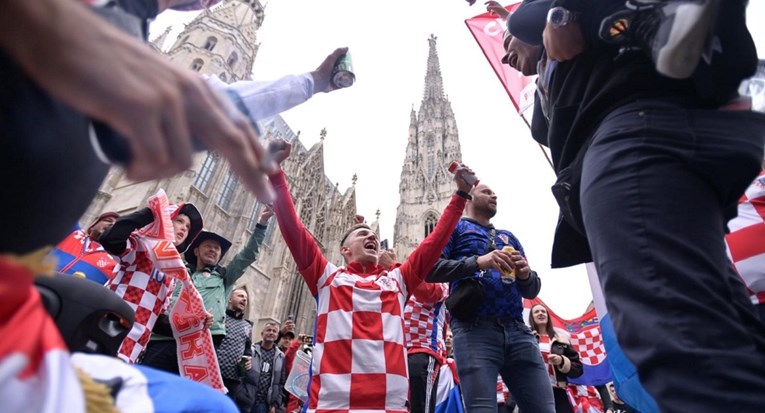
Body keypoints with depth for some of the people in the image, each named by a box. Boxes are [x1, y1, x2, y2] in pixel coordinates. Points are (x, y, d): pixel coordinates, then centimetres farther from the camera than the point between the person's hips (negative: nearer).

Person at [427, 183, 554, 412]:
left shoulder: (508, 237, 28)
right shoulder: (455, 227, 13)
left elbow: (532, 290, 24)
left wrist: (526, 274, -1)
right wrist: (478, 262, -15)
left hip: (518, 330, 5)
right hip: (474, 329, -5)